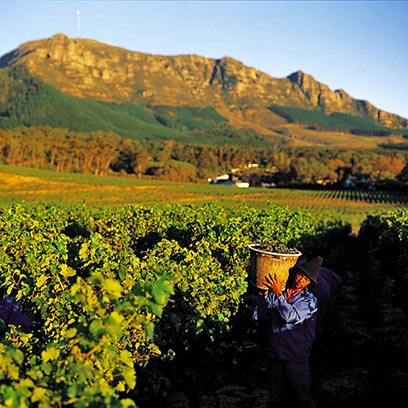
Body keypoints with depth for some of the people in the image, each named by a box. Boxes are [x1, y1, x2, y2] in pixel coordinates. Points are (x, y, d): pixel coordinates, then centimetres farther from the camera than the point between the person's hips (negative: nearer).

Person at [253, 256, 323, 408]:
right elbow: (257, 316, -1)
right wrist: (263, 294, -9)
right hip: (273, 356, 3)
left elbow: (291, 316, -21)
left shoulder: (309, 300, -4)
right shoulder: (274, 293, 1)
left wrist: (279, 294, -21)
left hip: (296, 359, -3)